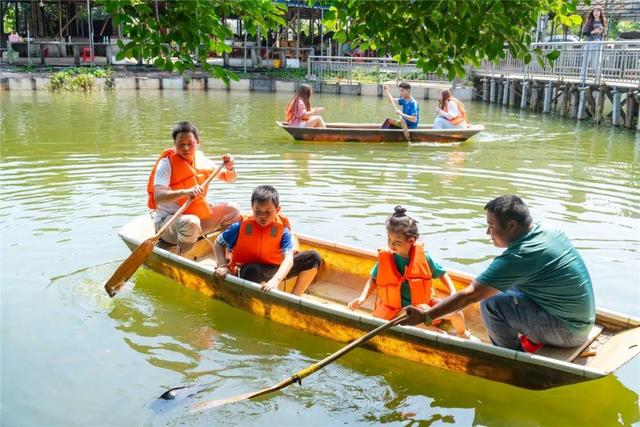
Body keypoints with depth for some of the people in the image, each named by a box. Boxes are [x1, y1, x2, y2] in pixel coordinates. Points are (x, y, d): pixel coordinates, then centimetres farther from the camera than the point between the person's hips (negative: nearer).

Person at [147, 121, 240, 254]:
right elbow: (158, 196, -31)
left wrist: (230, 168, -11)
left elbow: (229, 178, 13)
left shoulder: (200, 159, 3)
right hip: (168, 219, -7)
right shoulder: (167, 163, -16)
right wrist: (185, 192, -47)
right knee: (191, 223, -38)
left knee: (232, 210, -2)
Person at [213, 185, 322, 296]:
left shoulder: (282, 229, -11)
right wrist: (223, 266, -14)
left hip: (275, 271, 3)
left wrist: (275, 280, -41)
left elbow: (288, 258, -24)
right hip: (249, 272, -3)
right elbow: (218, 244, 3)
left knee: (313, 257, -12)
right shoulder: (242, 226, -12)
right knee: (253, 270, -42)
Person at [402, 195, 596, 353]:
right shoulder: (553, 233, -1)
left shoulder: (520, 256, -25)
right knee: (502, 288, 13)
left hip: (568, 331, -9)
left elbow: (470, 295, -22)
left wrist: (426, 316, -14)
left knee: (491, 303, -16)